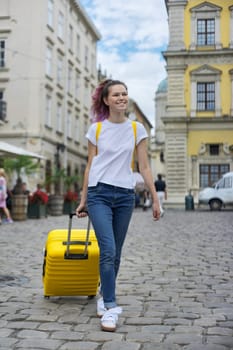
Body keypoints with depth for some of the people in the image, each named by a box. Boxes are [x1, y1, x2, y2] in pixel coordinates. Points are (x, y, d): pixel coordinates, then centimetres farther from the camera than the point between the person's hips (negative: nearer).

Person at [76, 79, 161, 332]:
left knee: (115, 253, 9)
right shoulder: (96, 128, 4)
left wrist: (155, 199, 1)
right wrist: (83, 200, 8)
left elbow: (144, 167, 6)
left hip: (125, 195, 2)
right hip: (99, 193, -2)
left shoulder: (137, 129, 6)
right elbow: (90, 166, 8)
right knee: (108, 250, -13)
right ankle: (110, 308, -7)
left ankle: (104, 296, 28)